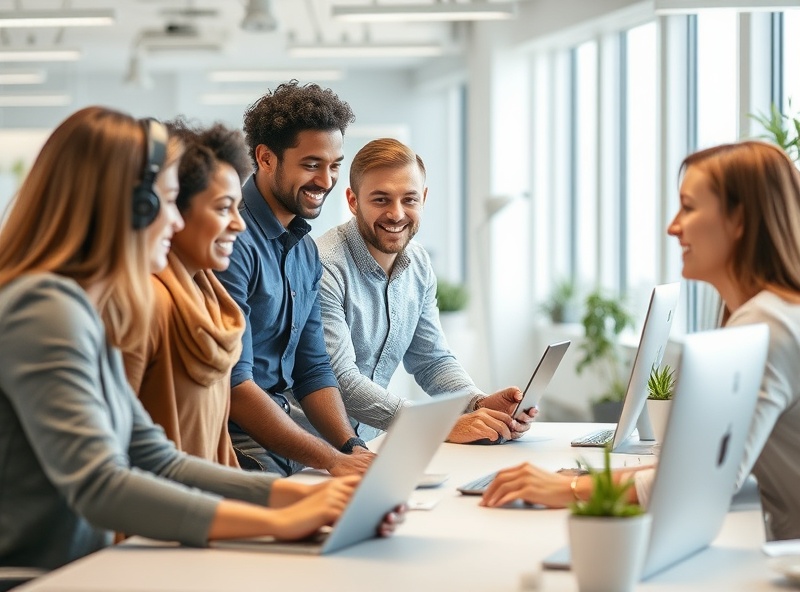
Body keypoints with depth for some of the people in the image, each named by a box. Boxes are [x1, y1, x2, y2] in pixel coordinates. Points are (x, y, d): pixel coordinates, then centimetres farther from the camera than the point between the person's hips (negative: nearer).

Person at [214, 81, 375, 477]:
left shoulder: (306, 251, 14)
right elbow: (234, 385, -20)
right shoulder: (234, 243, -16)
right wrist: (334, 460, -23)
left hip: (289, 420, 8)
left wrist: (352, 447, -3)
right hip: (238, 441, -8)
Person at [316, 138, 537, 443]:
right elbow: (339, 380, -23)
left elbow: (432, 360, 12)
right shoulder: (325, 268, -18)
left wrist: (481, 404, -8)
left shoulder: (418, 263, 6)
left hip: (369, 441, 6)